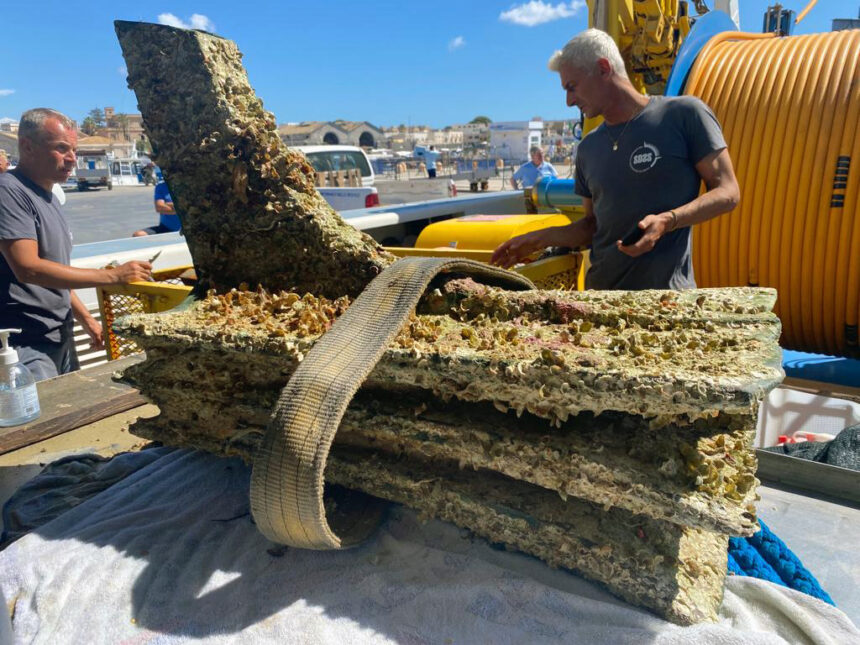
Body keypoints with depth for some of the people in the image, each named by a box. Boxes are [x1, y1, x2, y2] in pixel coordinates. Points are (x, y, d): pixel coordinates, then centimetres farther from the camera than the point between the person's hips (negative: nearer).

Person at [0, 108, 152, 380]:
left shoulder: (49, 197, 14)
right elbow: (28, 268, -24)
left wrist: (86, 319, 17)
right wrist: (112, 276, -25)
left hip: (61, 338, 9)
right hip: (27, 345, -9)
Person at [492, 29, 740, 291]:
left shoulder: (684, 114, -3)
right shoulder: (588, 148, 12)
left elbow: (728, 192, -4)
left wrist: (667, 221, -20)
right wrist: (544, 238, 2)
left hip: (666, 291, -4)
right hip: (600, 289, 5)